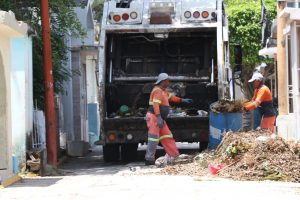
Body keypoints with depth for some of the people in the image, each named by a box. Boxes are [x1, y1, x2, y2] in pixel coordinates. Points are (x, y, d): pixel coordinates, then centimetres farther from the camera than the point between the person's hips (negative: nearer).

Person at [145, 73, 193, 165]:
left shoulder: (164, 90, 18)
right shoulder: (158, 91, -15)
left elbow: (170, 97, 37)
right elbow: (155, 104, -26)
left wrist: (182, 100, 40)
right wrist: (159, 117, -33)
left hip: (160, 119, 10)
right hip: (154, 117, -10)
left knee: (167, 137, 11)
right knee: (154, 138, -12)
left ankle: (174, 155, 15)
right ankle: (149, 159, -11)